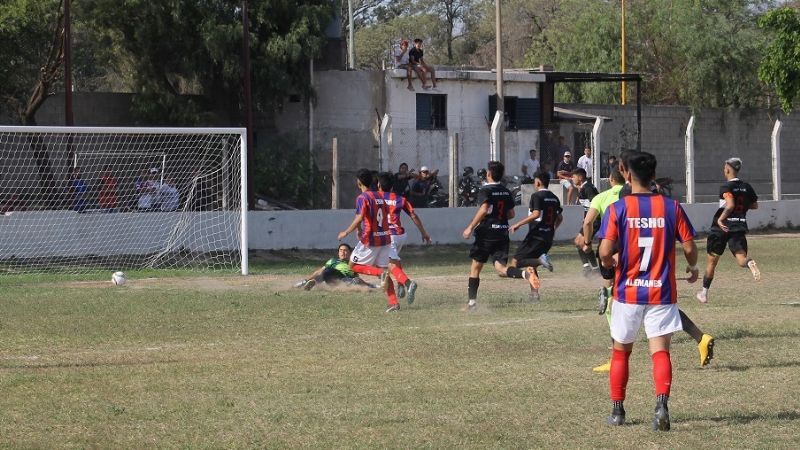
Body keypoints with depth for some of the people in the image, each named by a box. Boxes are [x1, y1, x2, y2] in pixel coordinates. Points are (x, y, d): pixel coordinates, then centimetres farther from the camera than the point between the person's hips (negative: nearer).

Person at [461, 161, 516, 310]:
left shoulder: (485, 190, -8)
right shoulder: (506, 192, 11)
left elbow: (484, 209, -22)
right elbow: (511, 214, 14)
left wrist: (470, 227, -20)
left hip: (486, 232, -5)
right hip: (503, 232, 5)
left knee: (476, 266, 9)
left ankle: (472, 301, 8)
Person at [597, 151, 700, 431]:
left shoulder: (618, 208, -7)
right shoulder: (671, 207, -2)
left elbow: (605, 252, -14)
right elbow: (689, 248, -1)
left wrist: (608, 265, 10)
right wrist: (693, 268, 21)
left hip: (628, 291, 0)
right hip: (662, 292, 0)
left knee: (621, 352, 16)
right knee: (660, 351, -3)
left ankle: (617, 411, 23)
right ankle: (662, 402, -26)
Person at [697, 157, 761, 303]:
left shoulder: (726, 187, -10)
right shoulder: (747, 187, 8)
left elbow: (730, 205, -26)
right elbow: (755, 206, 19)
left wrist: (720, 219, -22)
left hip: (722, 227, -4)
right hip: (740, 227, 4)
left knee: (712, 260, 12)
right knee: (740, 257, -9)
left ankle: (704, 292, 22)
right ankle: (749, 262, -47)